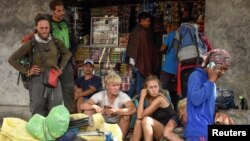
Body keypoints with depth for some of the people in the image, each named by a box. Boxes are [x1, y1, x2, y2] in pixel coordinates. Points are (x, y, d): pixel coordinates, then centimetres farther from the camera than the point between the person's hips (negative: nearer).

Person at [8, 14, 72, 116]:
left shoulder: (56, 42, 4)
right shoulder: (30, 44, -5)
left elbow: (67, 54, 24)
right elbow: (12, 59, 1)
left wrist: (61, 67, 12)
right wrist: (26, 72, -4)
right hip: (37, 81, -3)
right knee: (38, 114, 3)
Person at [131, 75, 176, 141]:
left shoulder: (160, 99, -19)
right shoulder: (149, 98, 6)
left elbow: (140, 116, -21)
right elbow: (139, 116, -2)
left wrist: (142, 97, -17)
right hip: (157, 132, 7)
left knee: (146, 120, -27)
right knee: (138, 122, -15)